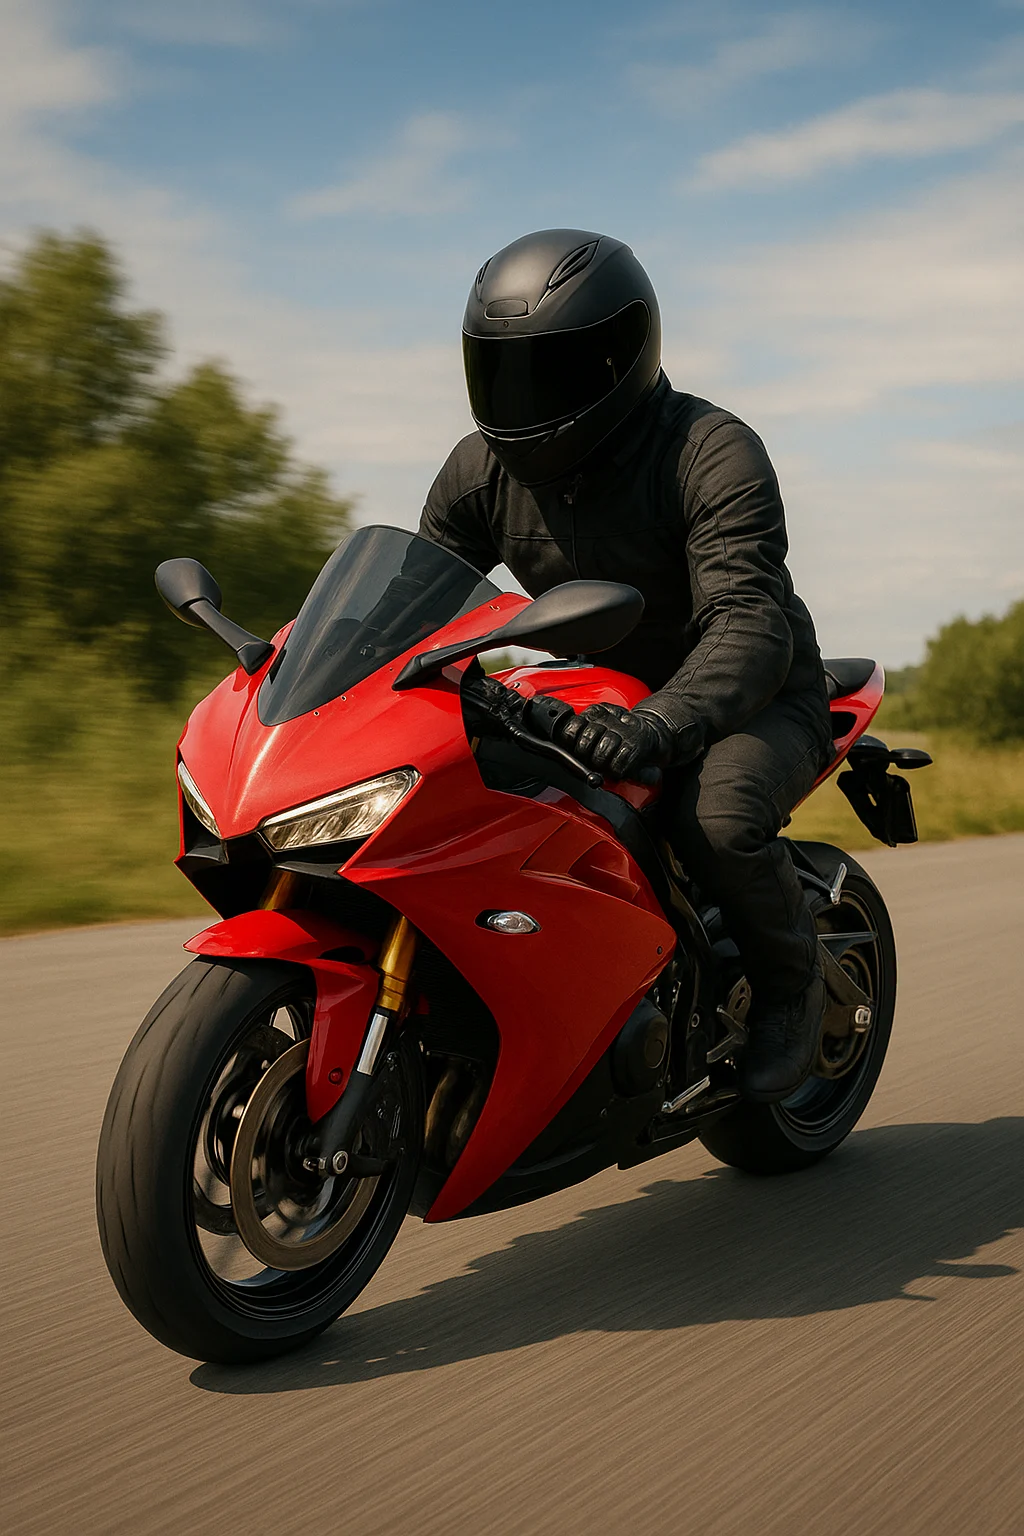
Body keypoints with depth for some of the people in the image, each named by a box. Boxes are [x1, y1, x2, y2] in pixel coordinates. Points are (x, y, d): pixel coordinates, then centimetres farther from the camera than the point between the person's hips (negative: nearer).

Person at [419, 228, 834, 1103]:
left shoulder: (714, 454, -23)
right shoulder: (484, 469, -5)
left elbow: (752, 627, -35)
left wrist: (659, 725, -53)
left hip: (754, 700, -6)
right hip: (601, 694, 6)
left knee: (715, 812, -37)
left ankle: (792, 975, -6)